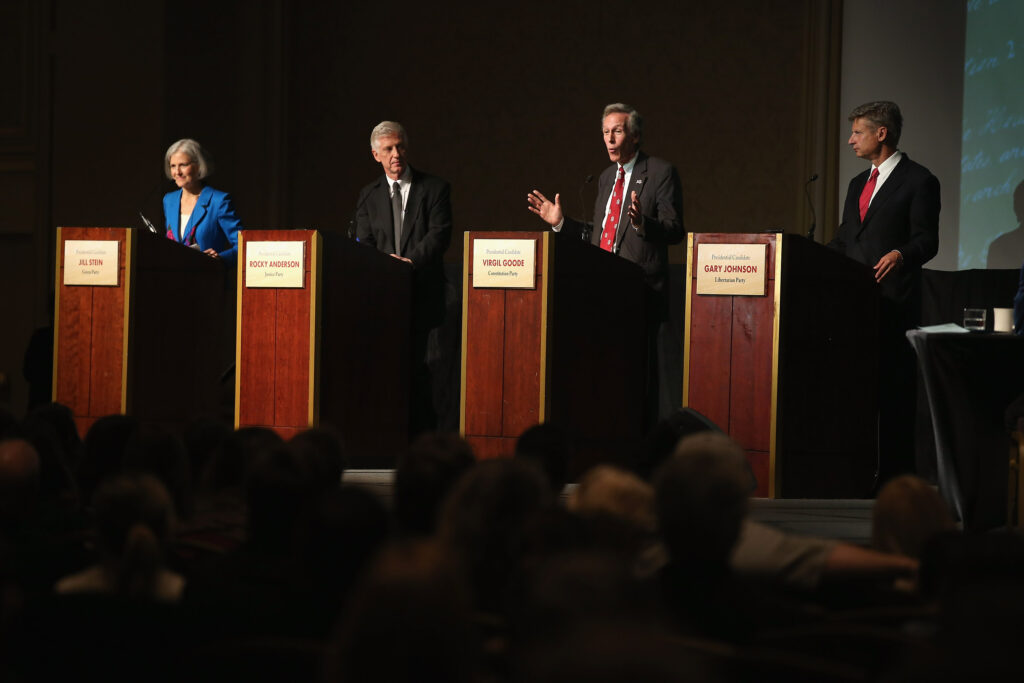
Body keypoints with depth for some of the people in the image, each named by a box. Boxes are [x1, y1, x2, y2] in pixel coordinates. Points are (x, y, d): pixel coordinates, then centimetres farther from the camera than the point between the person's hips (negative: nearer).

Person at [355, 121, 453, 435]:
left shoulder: (435, 189, 5)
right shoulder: (368, 196, 14)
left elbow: (439, 235, -6)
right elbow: (363, 245, 7)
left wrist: (411, 262, -21)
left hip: (424, 294, -2)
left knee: (424, 368, -6)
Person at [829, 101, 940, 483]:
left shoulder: (918, 181, -3)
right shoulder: (858, 184, 21)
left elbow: (927, 241, -9)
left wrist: (901, 254, -29)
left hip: (893, 303, -7)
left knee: (894, 391, -6)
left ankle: (895, 476, -4)